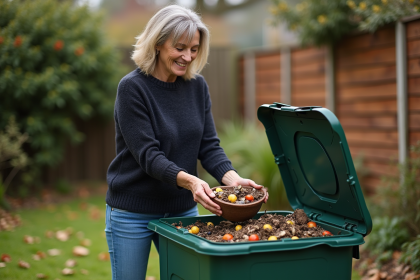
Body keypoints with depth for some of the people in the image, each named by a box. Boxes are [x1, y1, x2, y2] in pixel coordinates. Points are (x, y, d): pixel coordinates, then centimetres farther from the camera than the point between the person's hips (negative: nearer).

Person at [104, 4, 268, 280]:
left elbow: (209, 145, -2)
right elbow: (147, 155, -21)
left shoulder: (198, 86, 0)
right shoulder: (132, 87, -15)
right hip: (133, 213, -4)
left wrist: (232, 178, -20)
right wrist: (188, 180, -36)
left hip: (182, 209, 4)